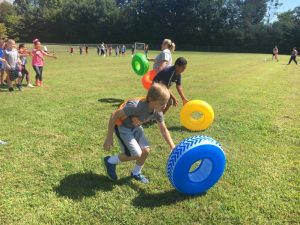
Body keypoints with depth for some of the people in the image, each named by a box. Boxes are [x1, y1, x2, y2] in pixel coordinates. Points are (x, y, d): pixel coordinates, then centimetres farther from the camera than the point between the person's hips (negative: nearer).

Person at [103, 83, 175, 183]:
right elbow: (114, 116, -29)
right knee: (137, 154, -14)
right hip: (122, 126, -6)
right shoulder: (136, 106, -38)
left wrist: (173, 147, -9)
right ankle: (110, 161, 9)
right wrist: (109, 138, -23)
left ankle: (136, 173, 23)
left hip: (135, 127, 6)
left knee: (146, 150, -4)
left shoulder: (157, 112, -17)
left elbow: (164, 130, -3)